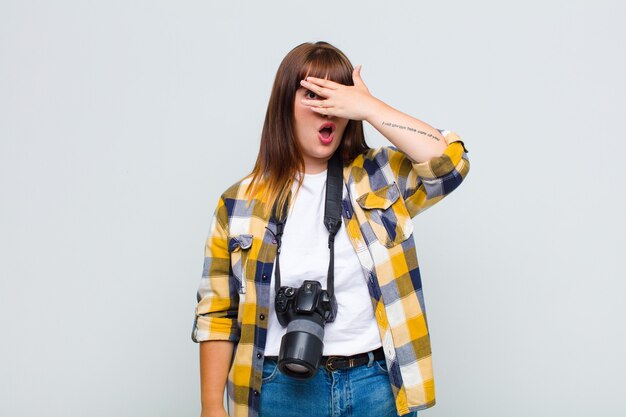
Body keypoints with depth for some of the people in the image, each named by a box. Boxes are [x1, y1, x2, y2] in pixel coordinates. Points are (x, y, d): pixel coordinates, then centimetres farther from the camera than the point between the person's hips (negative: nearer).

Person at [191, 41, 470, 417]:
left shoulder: (382, 179, 3)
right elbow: (217, 315, 3)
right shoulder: (240, 203, 2)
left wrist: (369, 107, -12)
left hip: (378, 386, 1)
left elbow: (450, 161, -15)